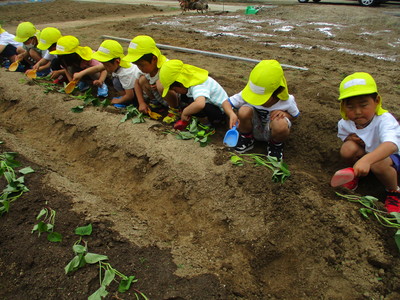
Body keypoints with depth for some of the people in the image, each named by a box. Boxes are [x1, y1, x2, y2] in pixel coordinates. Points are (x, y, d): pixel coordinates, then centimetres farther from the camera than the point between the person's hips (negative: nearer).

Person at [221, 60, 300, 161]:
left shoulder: (287, 102, -22)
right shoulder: (247, 94, -24)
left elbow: (294, 115, -1)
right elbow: (226, 102, -16)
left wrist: (283, 113, -26)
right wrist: (232, 114, -40)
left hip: (271, 131, -1)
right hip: (254, 129, 1)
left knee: (281, 125, -40)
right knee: (244, 111, -33)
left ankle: (276, 145, -2)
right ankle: (246, 138, -2)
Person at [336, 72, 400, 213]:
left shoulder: (385, 120, -33)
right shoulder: (344, 124, -17)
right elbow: (344, 137, 7)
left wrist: (366, 160, -73)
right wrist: (350, 138, -21)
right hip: (367, 153, 4)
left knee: (378, 165, -39)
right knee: (347, 148, -28)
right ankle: (356, 173, 5)